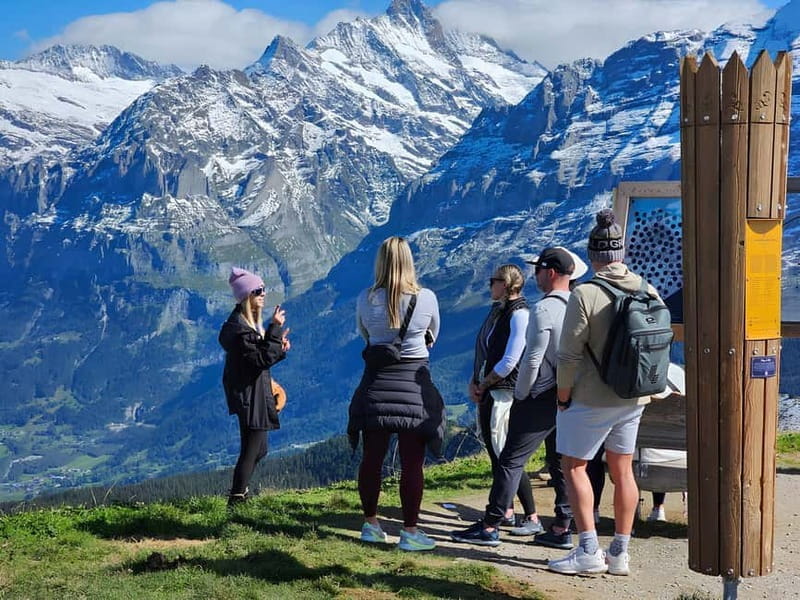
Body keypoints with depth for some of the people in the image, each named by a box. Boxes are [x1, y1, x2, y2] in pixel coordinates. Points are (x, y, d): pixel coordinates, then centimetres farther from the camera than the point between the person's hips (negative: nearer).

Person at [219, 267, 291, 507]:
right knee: (251, 451, -7)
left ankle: (239, 494, 33)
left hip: (256, 395, 11)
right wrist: (275, 329, -25)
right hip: (250, 396, -11)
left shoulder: (250, 322, 13)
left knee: (258, 450, 21)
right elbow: (260, 359, -24)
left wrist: (279, 347, -2)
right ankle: (236, 499, -2)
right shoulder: (238, 327, -20)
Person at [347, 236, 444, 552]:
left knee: (372, 458, 12)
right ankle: (410, 532, 6)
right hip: (414, 383, -2)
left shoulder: (366, 299, -4)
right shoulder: (426, 298, -9)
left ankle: (370, 524, 24)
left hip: (375, 381, 3)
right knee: (412, 464, 2)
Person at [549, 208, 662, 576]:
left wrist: (563, 395, -3)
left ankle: (589, 551, 1)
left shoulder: (585, 295, -17)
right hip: (633, 399, 6)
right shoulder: (649, 293, 0)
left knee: (574, 466, 6)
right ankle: (620, 554, 19)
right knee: (622, 471, 13)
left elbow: (570, 355, -16)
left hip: (591, 398, -6)